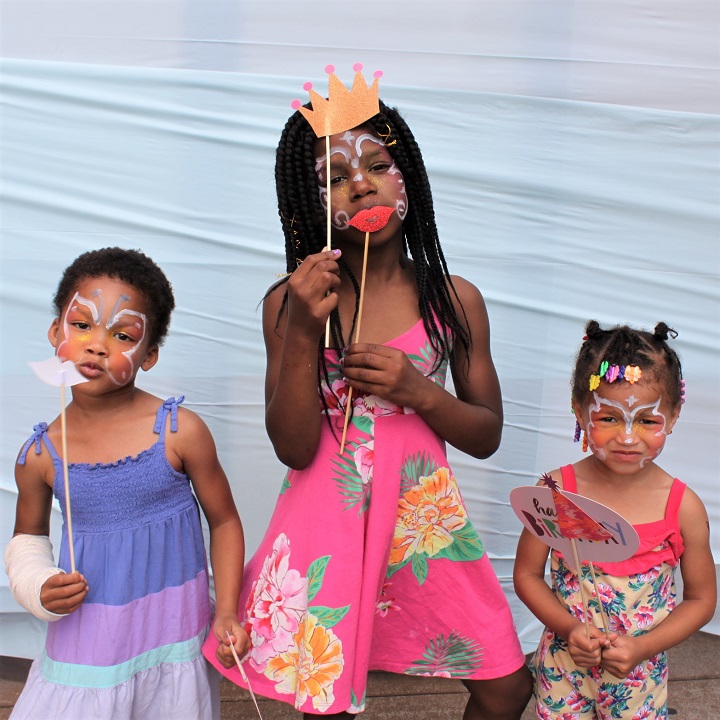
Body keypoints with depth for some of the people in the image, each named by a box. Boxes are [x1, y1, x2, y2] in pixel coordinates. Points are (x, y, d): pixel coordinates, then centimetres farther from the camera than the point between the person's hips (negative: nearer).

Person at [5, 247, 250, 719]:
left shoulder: (180, 432, -14)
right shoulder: (40, 455, -7)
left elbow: (224, 521, -1)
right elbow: (28, 539, 12)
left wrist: (227, 612, -6)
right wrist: (40, 589, -8)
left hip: (175, 642, -1)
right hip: (85, 648, 2)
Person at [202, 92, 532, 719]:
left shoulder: (455, 300, -2)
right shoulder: (289, 303, -4)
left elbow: (487, 436, 5)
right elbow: (293, 448, -9)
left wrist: (416, 391, -14)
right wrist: (303, 332, -20)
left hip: (424, 518, 2)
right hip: (328, 520, -1)